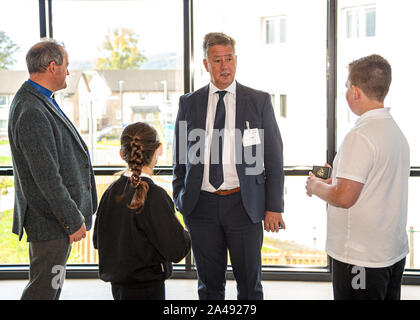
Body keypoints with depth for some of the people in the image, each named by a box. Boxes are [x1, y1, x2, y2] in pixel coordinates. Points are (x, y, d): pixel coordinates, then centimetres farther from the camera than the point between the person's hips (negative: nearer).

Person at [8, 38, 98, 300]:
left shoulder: (40, 101, 10)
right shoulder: (32, 112, -25)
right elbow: (46, 177, -26)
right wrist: (73, 220, -19)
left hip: (57, 213, 10)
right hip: (50, 219, -10)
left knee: (51, 284, 22)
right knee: (44, 288, 2)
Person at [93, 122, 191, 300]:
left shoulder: (111, 191, 0)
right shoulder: (154, 195, -22)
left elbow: (98, 240, 8)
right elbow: (177, 250, -20)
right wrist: (185, 235, 0)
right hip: (146, 288, -7)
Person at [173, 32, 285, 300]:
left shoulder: (259, 101, 2)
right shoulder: (189, 103, 6)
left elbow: (274, 157, 1)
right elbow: (180, 158, 11)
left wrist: (274, 207, -3)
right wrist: (180, 202, 7)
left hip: (245, 205, -1)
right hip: (202, 206, 2)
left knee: (250, 284, 10)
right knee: (209, 285, 13)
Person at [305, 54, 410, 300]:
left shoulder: (361, 136, -20)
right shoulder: (397, 131, 8)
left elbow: (344, 197, -23)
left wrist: (317, 187, -4)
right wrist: (331, 183, 15)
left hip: (361, 258, -9)